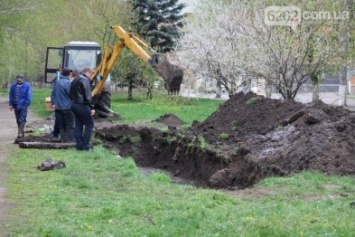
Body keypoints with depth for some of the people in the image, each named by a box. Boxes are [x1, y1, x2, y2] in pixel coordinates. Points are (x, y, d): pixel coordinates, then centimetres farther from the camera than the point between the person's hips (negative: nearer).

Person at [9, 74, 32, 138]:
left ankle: (20, 133, -13)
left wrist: (26, 105, -9)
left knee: (22, 120, -11)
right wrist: (11, 104, 4)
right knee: (18, 120, 10)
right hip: (16, 106, 4)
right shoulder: (13, 86, 3)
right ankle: (22, 132, 20)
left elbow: (28, 97, -4)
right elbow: (11, 96, 10)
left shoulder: (27, 86, -6)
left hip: (23, 106, -4)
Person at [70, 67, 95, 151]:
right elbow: (88, 95, -19)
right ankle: (86, 145, -4)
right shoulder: (85, 79, -13)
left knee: (78, 125, 11)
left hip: (74, 105, 9)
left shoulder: (75, 80, 16)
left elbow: (71, 93, 21)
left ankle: (79, 145, 12)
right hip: (82, 105, -9)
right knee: (89, 124, -2)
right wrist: (92, 107, -17)